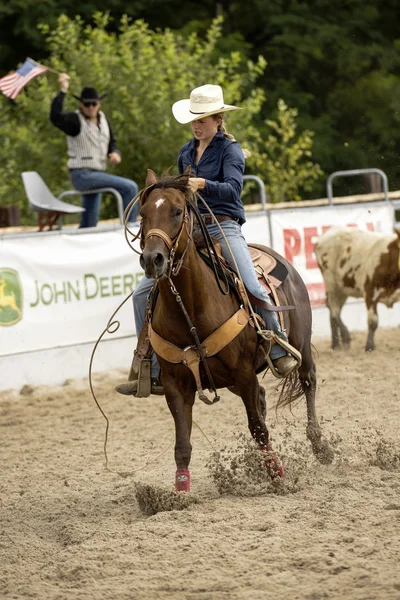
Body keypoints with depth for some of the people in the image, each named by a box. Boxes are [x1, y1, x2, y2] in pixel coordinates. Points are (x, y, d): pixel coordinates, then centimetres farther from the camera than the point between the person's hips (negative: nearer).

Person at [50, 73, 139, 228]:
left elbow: (112, 142, 23)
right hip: (82, 175, -8)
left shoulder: (103, 119, 12)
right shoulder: (75, 120, -11)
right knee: (130, 187, -18)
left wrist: (115, 153, 0)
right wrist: (63, 91, -36)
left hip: (96, 176, 8)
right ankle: (131, 225, -13)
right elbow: (55, 117, -31)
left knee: (89, 224, 13)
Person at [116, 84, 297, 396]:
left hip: (223, 228, -6)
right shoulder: (186, 153, 15)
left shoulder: (230, 150, -4)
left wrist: (202, 185, -37)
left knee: (255, 290, -27)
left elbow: (233, 188, -22)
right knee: (144, 292, -4)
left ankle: (280, 352, -5)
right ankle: (152, 371, 1)